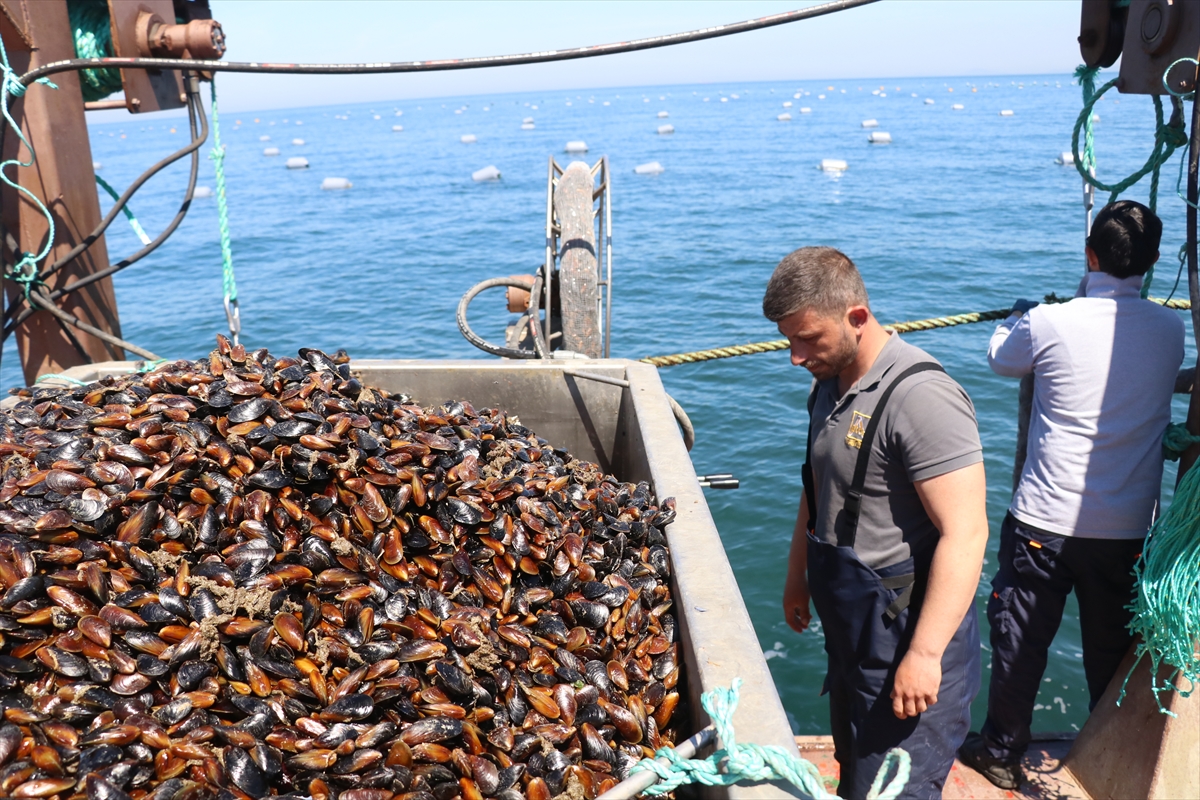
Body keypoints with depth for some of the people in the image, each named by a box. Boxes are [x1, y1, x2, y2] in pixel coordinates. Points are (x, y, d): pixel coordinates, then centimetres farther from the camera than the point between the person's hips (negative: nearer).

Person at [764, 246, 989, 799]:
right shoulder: (829, 383, 6)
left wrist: (924, 654, -26)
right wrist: (797, 578, 23)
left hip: (906, 634, -9)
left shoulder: (920, 396, -24)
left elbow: (965, 534, -26)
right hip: (851, 629, 9)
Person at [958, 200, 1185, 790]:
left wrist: (1019, 315, 30)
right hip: (1129, 528, 3)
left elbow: (1001, 360, 8)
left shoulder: (1049, 324, -13)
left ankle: (1001, 753, 28)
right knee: (1113, 650, 17)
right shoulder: (1171, 331, -1)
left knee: (1020, 640, 13)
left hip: (1045, 521, -3)